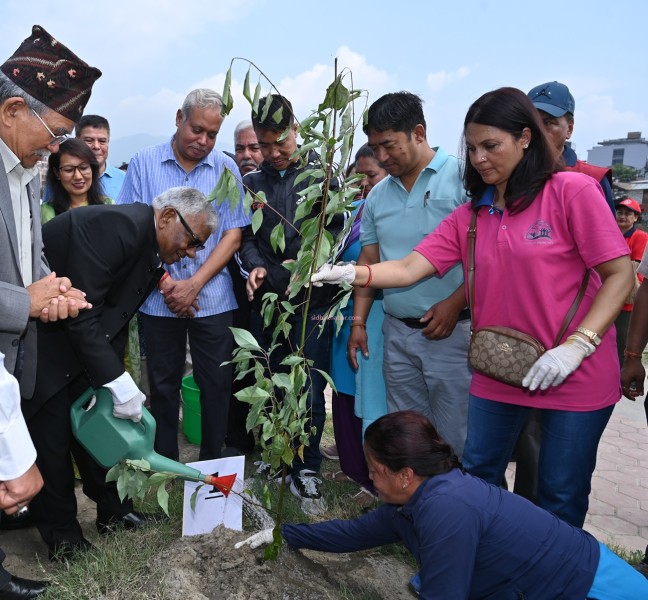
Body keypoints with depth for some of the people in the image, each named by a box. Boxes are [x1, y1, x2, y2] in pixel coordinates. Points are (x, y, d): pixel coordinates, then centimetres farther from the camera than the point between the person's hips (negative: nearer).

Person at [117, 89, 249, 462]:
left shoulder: (225, 168, 2)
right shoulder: (144, 163, 1)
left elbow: (233, 235, -2)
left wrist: (194, 284, -11)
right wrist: (166, 283, -10)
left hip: (212, 298, 0)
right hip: (158, 298, 0)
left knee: (217, 385, 6)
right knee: (163, 386, 11)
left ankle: (212, 465, 24)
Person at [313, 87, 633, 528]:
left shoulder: (573, 191, -9)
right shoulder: (470, 216, 6)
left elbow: (620, 275, -10)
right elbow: (410, 267, -3)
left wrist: (575, 347, -20)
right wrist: (351, 273, -20)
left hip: (575, 378, -4)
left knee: (560, 497, 10)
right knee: (479, 479, 16)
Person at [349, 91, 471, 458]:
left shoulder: (462, 177, -7)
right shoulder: (378, 195, 12)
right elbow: (369, 261, 16)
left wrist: (454, 304, -16)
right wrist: (358, 322, 12)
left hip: (452, 331, -6)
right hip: (398, 332, 6)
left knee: (456, 440, 2)